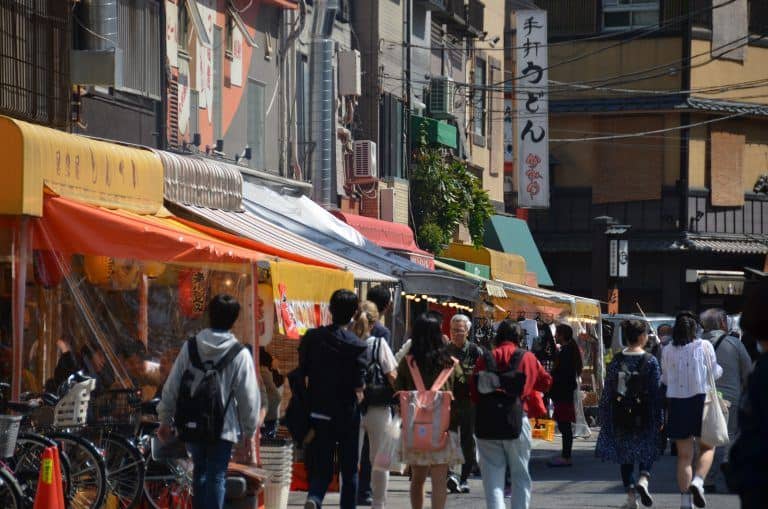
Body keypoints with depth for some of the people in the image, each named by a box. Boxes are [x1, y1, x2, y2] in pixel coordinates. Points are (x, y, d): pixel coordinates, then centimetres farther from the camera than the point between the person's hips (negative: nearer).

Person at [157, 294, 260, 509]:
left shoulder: (190, 347, -2)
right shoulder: (240, 354, -9)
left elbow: (171, 386, 2)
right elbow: (248, 396, -6)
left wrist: (165, 419, 12)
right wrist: (249, 431, 5)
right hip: (224, 427, -3)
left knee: (200, 471, 19)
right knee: (217, 476, 2)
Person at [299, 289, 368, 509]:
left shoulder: (312, 338, -2)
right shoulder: (357, 346, -11)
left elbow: (302, 374, 2)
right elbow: (359, 388, -12)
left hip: (318, 411, 2)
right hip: (347, 415, -2)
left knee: (321, 468, 7)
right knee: (349, 470, 14)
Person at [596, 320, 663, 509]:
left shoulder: (616, 360, -1)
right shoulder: (650, 361, -8)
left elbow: (608, 390, 2)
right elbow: (657, 392, -7)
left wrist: (604, 416, 10)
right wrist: (659, 419, -1)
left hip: (620, 415, 2)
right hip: (644, 415, -2)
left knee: (625, 456, 12)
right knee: (646, 452, 14)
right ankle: (643, 479, -15)